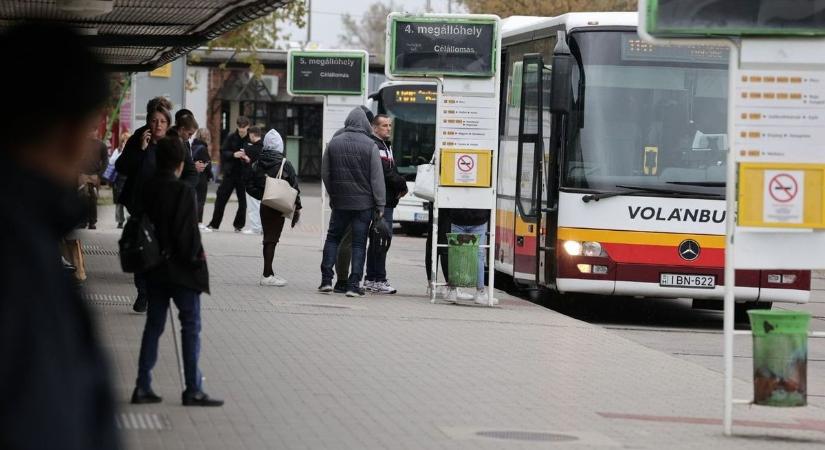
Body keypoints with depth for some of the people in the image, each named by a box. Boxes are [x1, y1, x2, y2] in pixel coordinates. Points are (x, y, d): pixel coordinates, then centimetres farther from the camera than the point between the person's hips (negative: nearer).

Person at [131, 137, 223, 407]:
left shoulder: (147, 189, 4)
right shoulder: (183, 191, -16)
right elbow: (188, 232, -20)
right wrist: (196, 256, -5)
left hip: (154, 270, 6)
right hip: (182, 270, -6)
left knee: (153, 325, 13)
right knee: (191, 326, 1)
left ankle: (143, 387, 11)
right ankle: (193, 390, 0)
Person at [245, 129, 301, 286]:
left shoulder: (257, 164, 2)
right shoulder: (285, 164, -11)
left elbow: (249, 186, 2)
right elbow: (294, 187, -9)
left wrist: (262, 196, 7)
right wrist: (297, 207, -1)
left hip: (264, 206, 4)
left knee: (268, 238, 14)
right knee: (271, 239, -2)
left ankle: (269, 272, 23)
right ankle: (267, 275, -3)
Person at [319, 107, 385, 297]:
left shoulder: (334, 143, 2)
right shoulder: (370, 146, -8)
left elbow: (325, 173, 8)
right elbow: (377, 178, -8)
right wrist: (380, 205, -4)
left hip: (340, 202, 3)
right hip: (364, 202, -2)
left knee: (333, 237, 16)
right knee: (359, 242, 2)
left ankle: (326, 279, 9)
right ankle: (354, 284, -2)